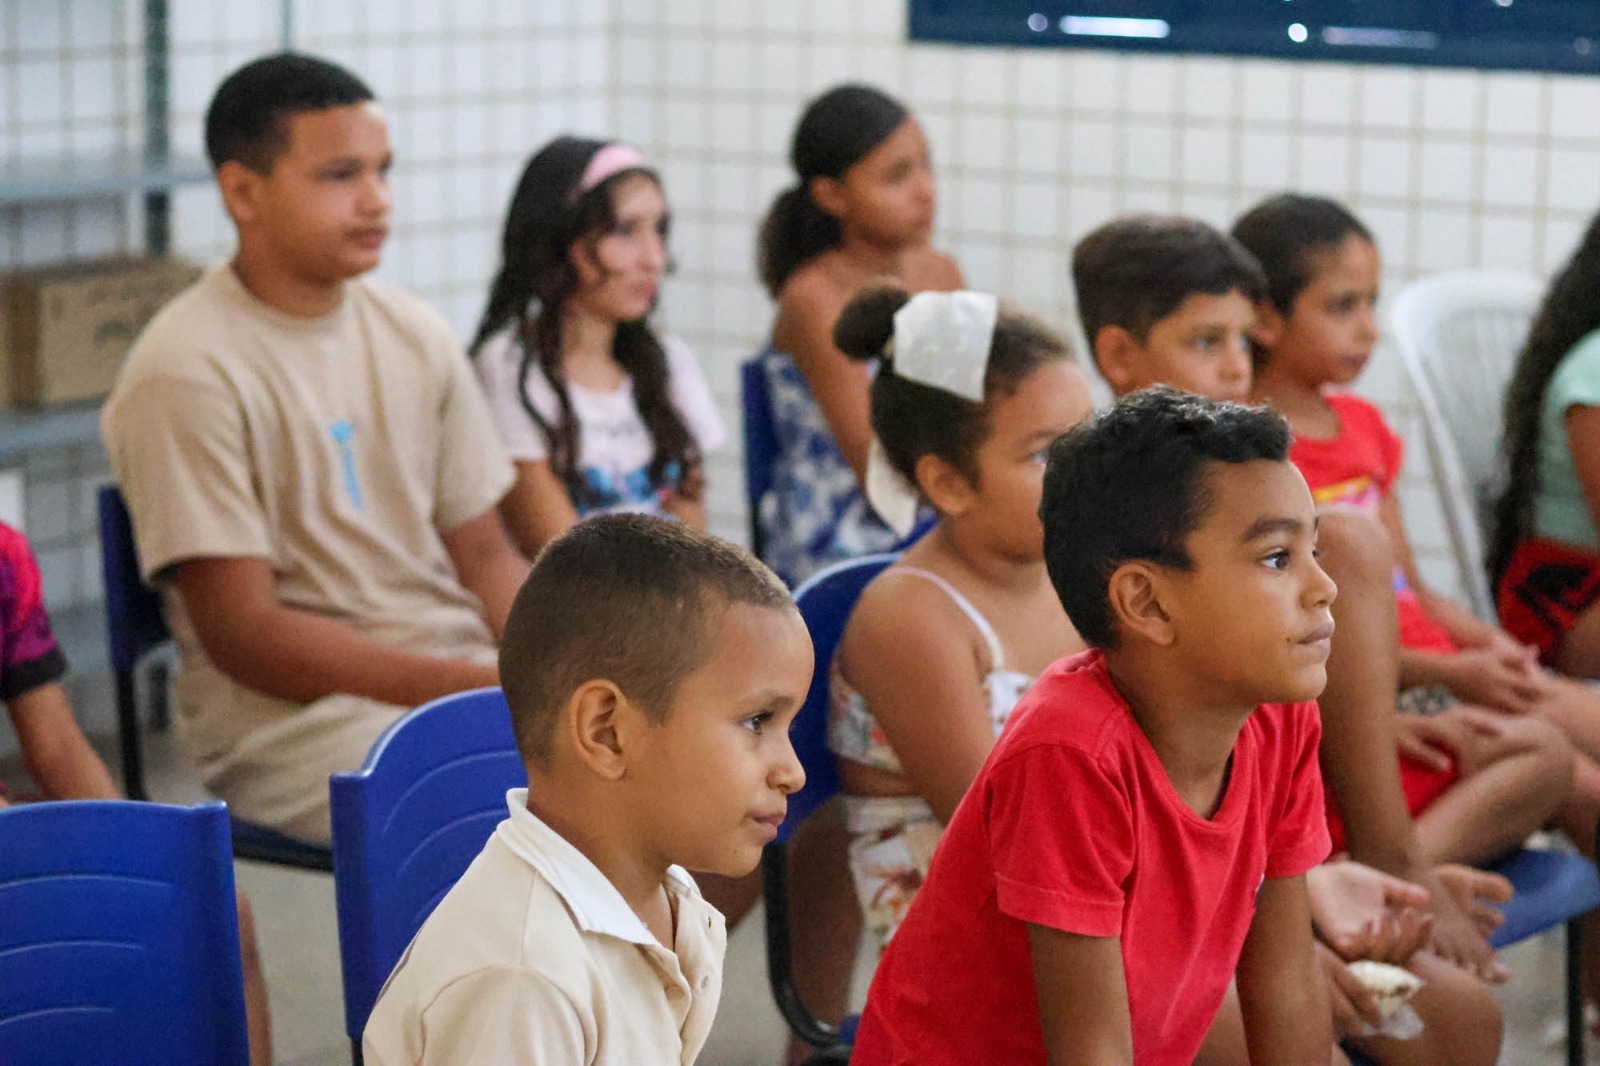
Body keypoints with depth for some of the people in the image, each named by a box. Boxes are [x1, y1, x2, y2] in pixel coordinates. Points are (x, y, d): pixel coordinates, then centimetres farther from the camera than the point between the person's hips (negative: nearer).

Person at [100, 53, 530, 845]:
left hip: (463, 679, 7)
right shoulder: (184, 373, -10)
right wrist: (478, 687, -20)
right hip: (289, 718, -7)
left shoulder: (415, 337, 11)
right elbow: (245, 637, -14)